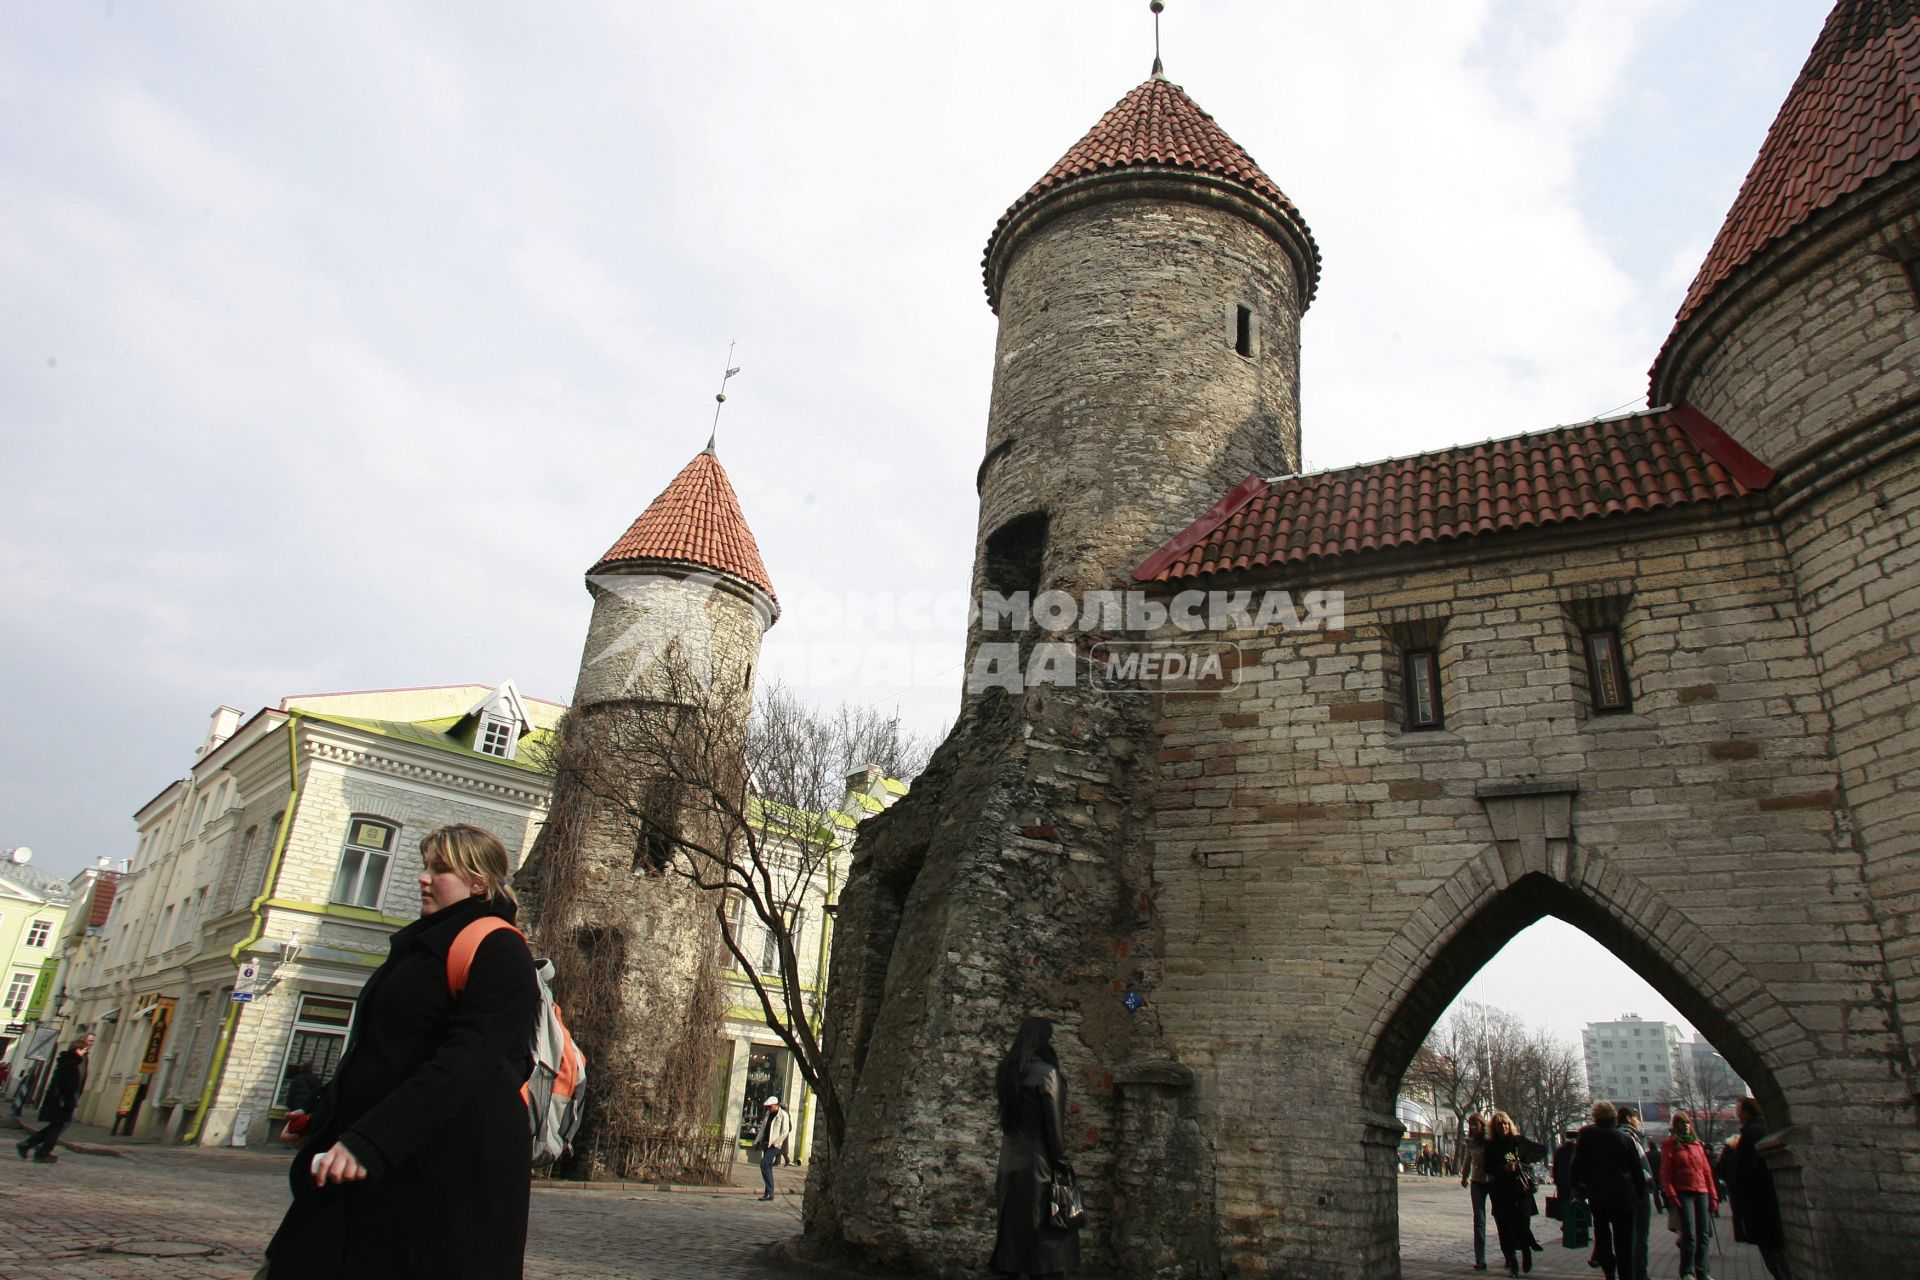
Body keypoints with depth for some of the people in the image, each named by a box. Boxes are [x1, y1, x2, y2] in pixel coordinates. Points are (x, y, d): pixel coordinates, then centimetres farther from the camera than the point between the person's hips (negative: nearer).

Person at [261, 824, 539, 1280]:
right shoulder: (420, 944, 17)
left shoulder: (498, 951, -12)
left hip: (451, 1165, -9)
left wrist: (368, 1140, -30)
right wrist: (324, 1115, 28)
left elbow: (466, 1060, -24)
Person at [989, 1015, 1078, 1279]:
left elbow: (1004, 1111, 8)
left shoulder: (1005, 1070, 6)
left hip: (1010, 1158, 7)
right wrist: (1060, 1159, -8)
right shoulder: (1045, 1072, -14)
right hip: (1038, 1159, -6)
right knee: (1047, 1226, 1)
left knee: (1013, 1224, 13)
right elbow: (1054, 1119, -14)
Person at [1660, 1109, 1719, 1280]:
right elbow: (1665, 1173, -4)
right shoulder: (1670, 1144, 1)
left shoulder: (1697, 1143, 16)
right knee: (1689, 1234, -9)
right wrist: (1671, 1195, -12)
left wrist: (1713, 1195, 11)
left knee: (1704, 1234, 5)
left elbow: (1706, 1170, 16)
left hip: (1702, 1193, 5)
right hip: (1684, 1193, -5)